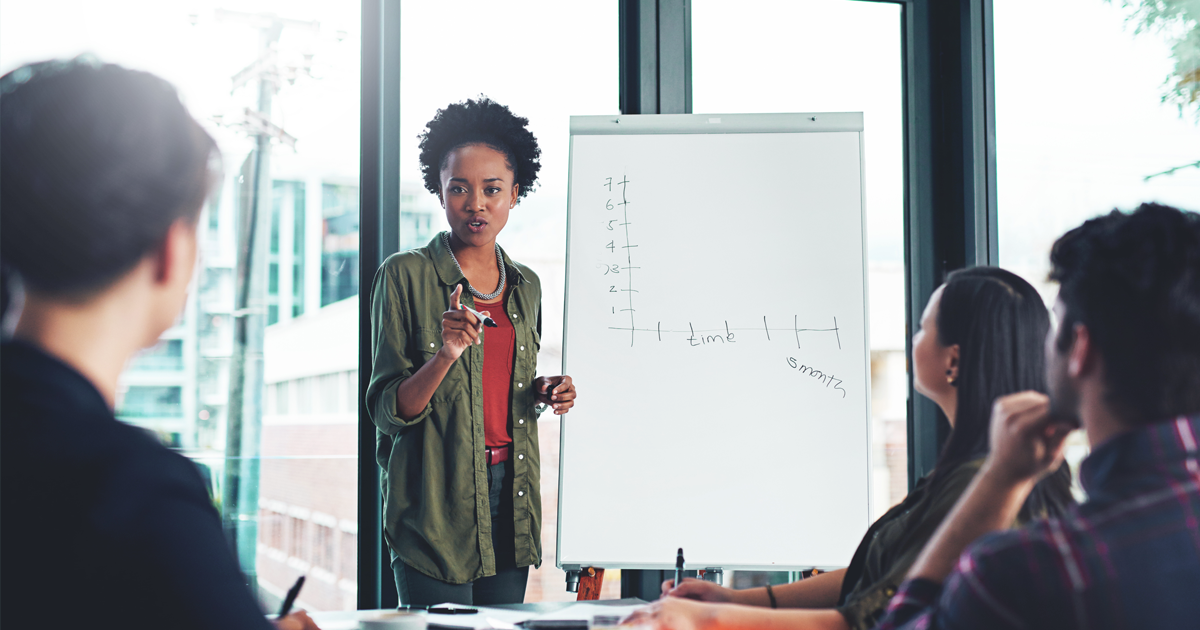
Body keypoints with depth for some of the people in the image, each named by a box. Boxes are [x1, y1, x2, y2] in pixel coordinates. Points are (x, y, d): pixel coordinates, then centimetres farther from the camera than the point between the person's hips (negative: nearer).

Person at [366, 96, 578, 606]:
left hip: (511, 498, 5)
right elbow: (387, 411, -8)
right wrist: (446, 355, -24)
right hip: (435, 502, -5)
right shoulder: (405, 275, -5)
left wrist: (543, 393, 1)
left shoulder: (526, 285, 12)